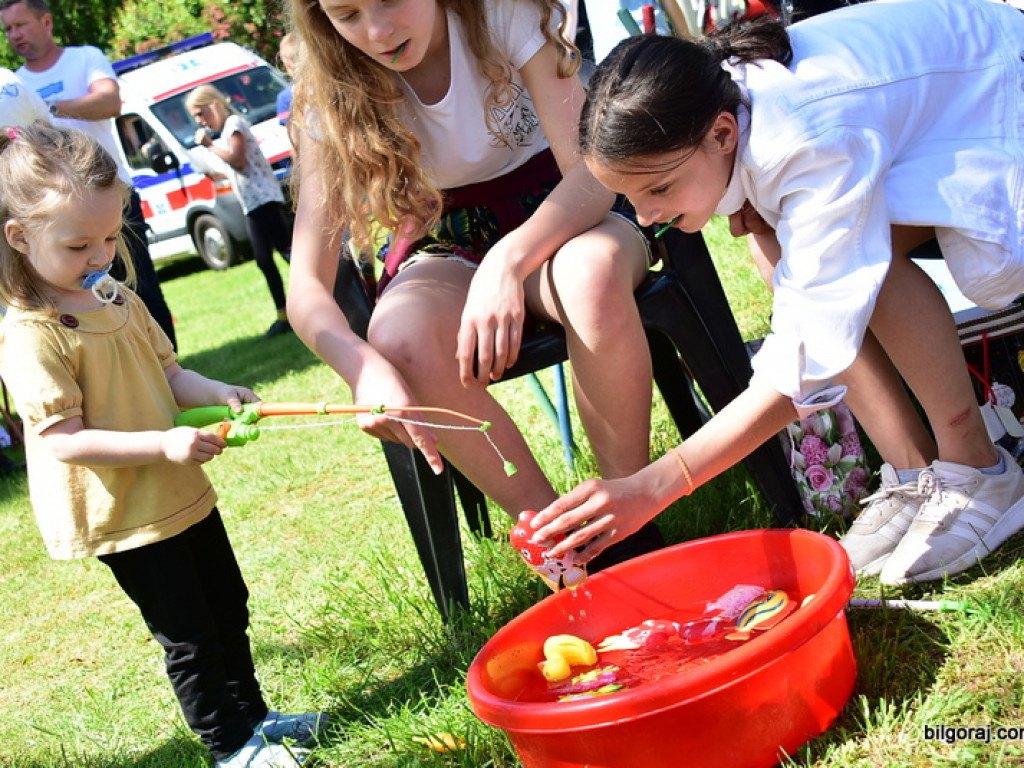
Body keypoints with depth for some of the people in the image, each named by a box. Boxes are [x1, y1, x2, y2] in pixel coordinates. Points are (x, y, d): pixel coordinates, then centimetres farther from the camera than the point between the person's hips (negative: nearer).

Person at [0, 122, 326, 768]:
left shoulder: (119, 300, 5)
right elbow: (62, 441, -25)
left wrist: (217, 394, -8)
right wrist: (163, 444, -30)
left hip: (181, 492, 8)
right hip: (121, 515, -8)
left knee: (229, 608, 20)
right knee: (188, 635, 3)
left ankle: (251, 715, 38)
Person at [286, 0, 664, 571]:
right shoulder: (333, 96, -14)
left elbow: (591, 171, -23)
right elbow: (307, 287, -19)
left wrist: (508, 260, -43)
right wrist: (362, 366, -42)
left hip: (555, 216, -1)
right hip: (445, 250, 2)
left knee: (593, 272, -39)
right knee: (399, 344, -34)